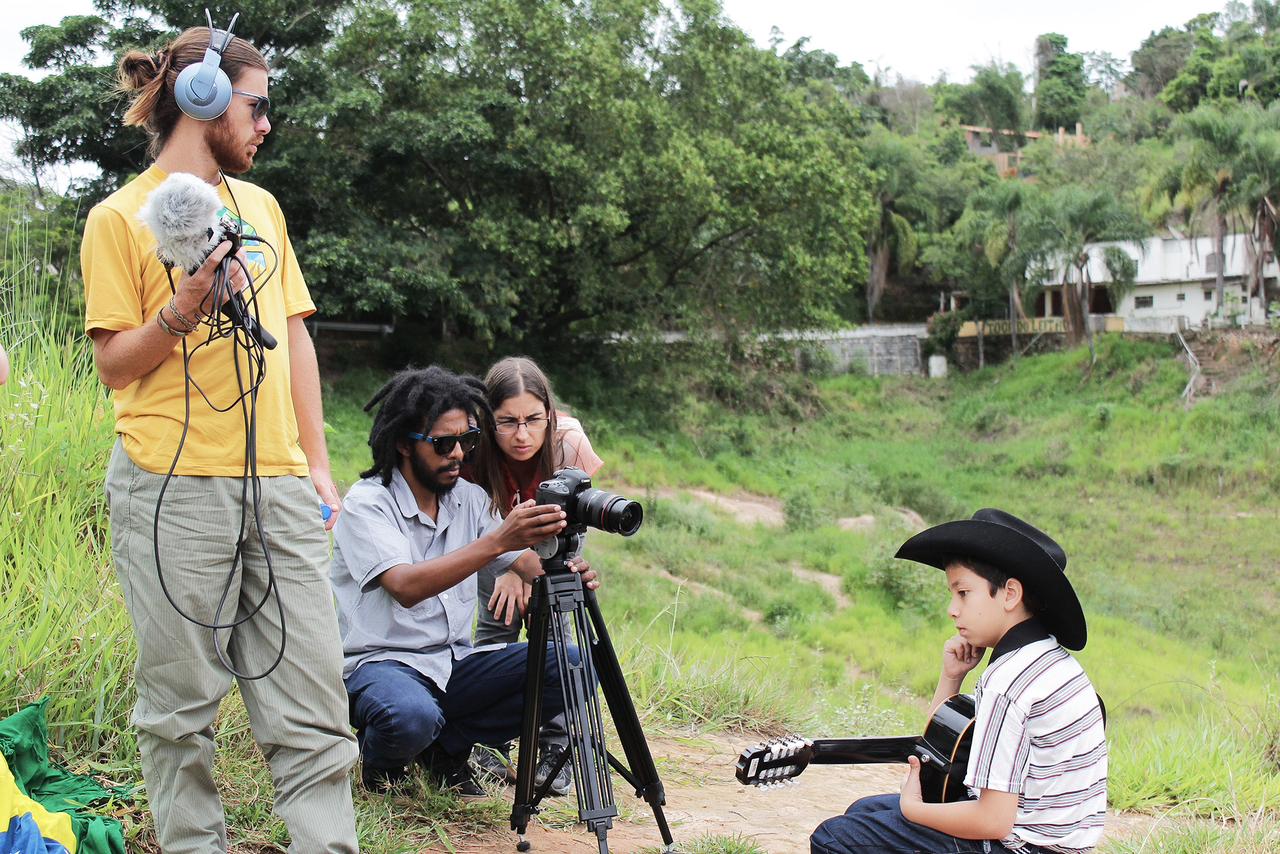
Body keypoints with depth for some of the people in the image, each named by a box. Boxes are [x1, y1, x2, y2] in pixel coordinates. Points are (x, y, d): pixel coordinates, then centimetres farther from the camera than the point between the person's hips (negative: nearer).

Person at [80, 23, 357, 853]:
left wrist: (317, 464, 13)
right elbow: (115, 363, 0)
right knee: (183, 700, 2)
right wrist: (183, 311, -17)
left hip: (279, 487, 5)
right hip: (175, 485, -5)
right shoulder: (122, 216, 1)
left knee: (313, 691, 1)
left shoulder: (261, 206, 18)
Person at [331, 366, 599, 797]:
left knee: (571, 666, -14)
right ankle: (382, 760, 1)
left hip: (456, 664, 6)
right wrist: (497, 541, -37)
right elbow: (405, 587, -27)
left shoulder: (471, 498, 9)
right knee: (412, 716, -40)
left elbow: (526, 561, 0)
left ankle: (447, 746, 3)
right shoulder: (366, 503, -11)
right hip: (380, 663, -6)